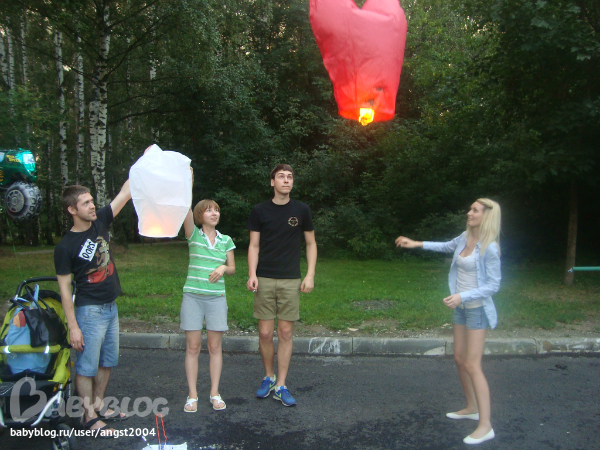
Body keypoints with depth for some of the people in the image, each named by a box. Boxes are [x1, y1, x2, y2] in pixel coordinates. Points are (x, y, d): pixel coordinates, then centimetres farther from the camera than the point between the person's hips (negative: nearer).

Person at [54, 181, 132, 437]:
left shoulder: (99, 222, 0)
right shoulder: (65, 247, -14)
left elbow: (126, 192, -2)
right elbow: (64, 289, -13)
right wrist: (73, 327, -15)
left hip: (111, 307, 7)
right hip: (89, 310, -7)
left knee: (107, 362, 17)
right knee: (87, 366, 4)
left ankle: (99, 406, 33)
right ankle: (90, 417, 18)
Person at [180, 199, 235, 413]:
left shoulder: (226, 240, 7)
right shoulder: (193, 235, 1)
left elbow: (232, 268, 11)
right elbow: (185, 211, -15)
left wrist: (223, 268, -11)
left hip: (216, 298, 2)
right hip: (192, 297, -1)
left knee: (215, 347, 6)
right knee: (192, 347, 3)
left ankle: (215, 393, 19)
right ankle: (192, 395, 15)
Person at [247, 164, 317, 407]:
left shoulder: (301, 210, 4)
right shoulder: (259, 211, 3)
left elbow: (311, 243, 9)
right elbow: (254, 246, 4)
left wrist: (310, 275, 1)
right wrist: (252, 274, -9)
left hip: (291, 281, 0)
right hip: (265, 280, 0)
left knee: (286, 332, 3)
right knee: (265, 333, 2)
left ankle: (281, 386, 15)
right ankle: (269, 377, 26)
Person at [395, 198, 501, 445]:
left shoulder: (489, 248, -19)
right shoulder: (465, 238, 1)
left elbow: (493, 285, -17)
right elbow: (446, 246, 23)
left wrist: (462, 296, -27)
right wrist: (416, 244, 20)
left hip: (477, 309, -8)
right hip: (461, 307, 8)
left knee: (472, 365, -6)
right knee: (460, 359, 16)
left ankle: (485, 426, 4)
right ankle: (472, 408, 34)